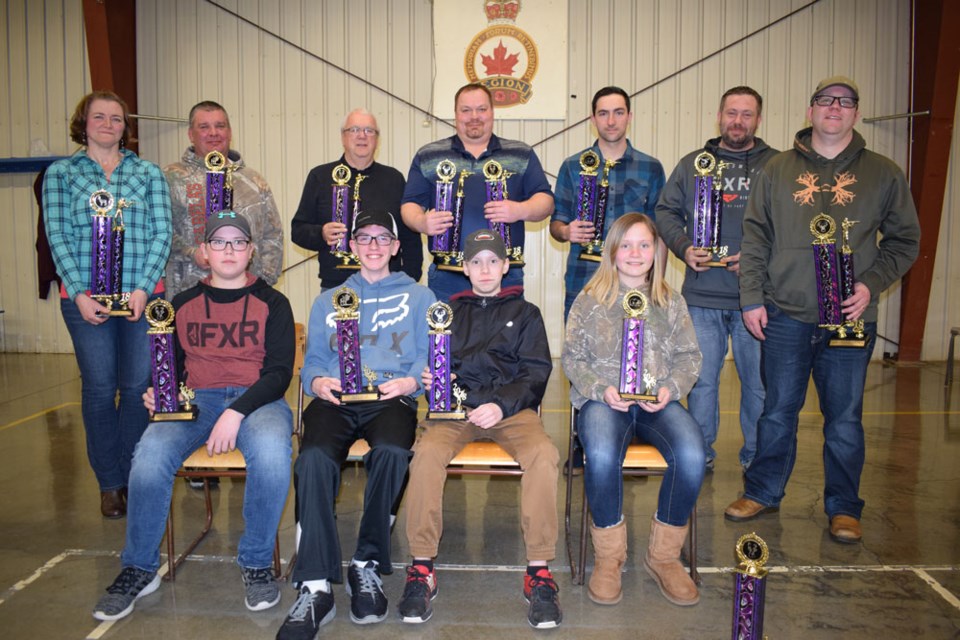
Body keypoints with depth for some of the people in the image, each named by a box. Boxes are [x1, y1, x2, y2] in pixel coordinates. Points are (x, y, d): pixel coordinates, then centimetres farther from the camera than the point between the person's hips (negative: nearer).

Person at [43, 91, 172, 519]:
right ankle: (109, 483, 15)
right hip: (85, 298, 0)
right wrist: (78, 294, -9)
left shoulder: (149, 174, 10)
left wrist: (143, 288, -9)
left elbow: (162, 233, 2)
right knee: (99, 387, 2)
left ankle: (134, 476, 17)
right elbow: (57, 235, 2)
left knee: (138, 385, 2)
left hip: (142, 296, 1)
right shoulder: (60, 173, 9)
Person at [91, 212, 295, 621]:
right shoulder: (183, 305, 16)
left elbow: (280, 372, -3)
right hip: (196, 400, 3)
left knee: (271, 452, -36)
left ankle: (256, 562, -12)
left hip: (257, 399, -2)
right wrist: (158, 395, -5)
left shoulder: (272, 303, 7)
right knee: (150, 456, -28)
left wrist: (237, 412, -18)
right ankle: (140, 569, -5)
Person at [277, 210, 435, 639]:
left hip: (391, 399, -1)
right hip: (335, 400, 2)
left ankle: (367, 565, -17)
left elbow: (430, 357, 9)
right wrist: (318, 381, -5)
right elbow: (312, 360, 18)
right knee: (314, 458, -32)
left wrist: (411, 381, -13)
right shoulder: (327, 301, 29)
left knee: (391, 451, -36)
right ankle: (315, 587, -28)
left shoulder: (418, 297, 21)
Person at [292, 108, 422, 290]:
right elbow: (298, 230, 8)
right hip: (334, 287, 0)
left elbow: (410, 236, 9)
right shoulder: (320, 176, 8)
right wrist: (321, 234, -14)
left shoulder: (394, 178, 11)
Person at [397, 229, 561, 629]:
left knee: (543, 453, -33)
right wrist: (429, 379, -9)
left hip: (512, 407, 0)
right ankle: (422, 567, -21)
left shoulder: (525, 314, 19)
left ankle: (539, 570, -22)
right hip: (455, 404, 1)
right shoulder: (447, 312, 23)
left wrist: (502, 404, -11)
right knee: (427, 451, -33)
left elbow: (536, 371, 7)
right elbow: (428, 363, 17)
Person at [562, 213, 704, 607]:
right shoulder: (589, 301, 10)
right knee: (601, 456, -36)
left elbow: (689, 356, 13)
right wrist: (602, 389, -11)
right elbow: (571, 357, 6)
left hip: (657, 401, 2)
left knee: (692, 455, -30)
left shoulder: (671, 303, 16)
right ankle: (608, 555, -12)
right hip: (603, 399, -2)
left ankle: (664, 555, -8)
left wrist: (670, 389, -7)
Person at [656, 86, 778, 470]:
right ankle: (700, 453, 22)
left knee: (759, 380, 6)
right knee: (702, 378, 8)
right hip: (702, 294, 2)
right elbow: (666, 212, 12)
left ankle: (756, 456, 23)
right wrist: (683, 248, -5)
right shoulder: (692, 164, 13)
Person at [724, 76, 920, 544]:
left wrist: (872, 283, -7)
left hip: (850, 318, 0)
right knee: (778, 410, 9)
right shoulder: (778, 170, 7)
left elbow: (904, 241, 8)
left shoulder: (882, 173, 7)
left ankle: (843, 507, 22)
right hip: (785, 315, 0)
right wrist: (751, 297, 0)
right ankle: (762, 492, 25)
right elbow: (755, 238, 7)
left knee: (845, 418, 7)